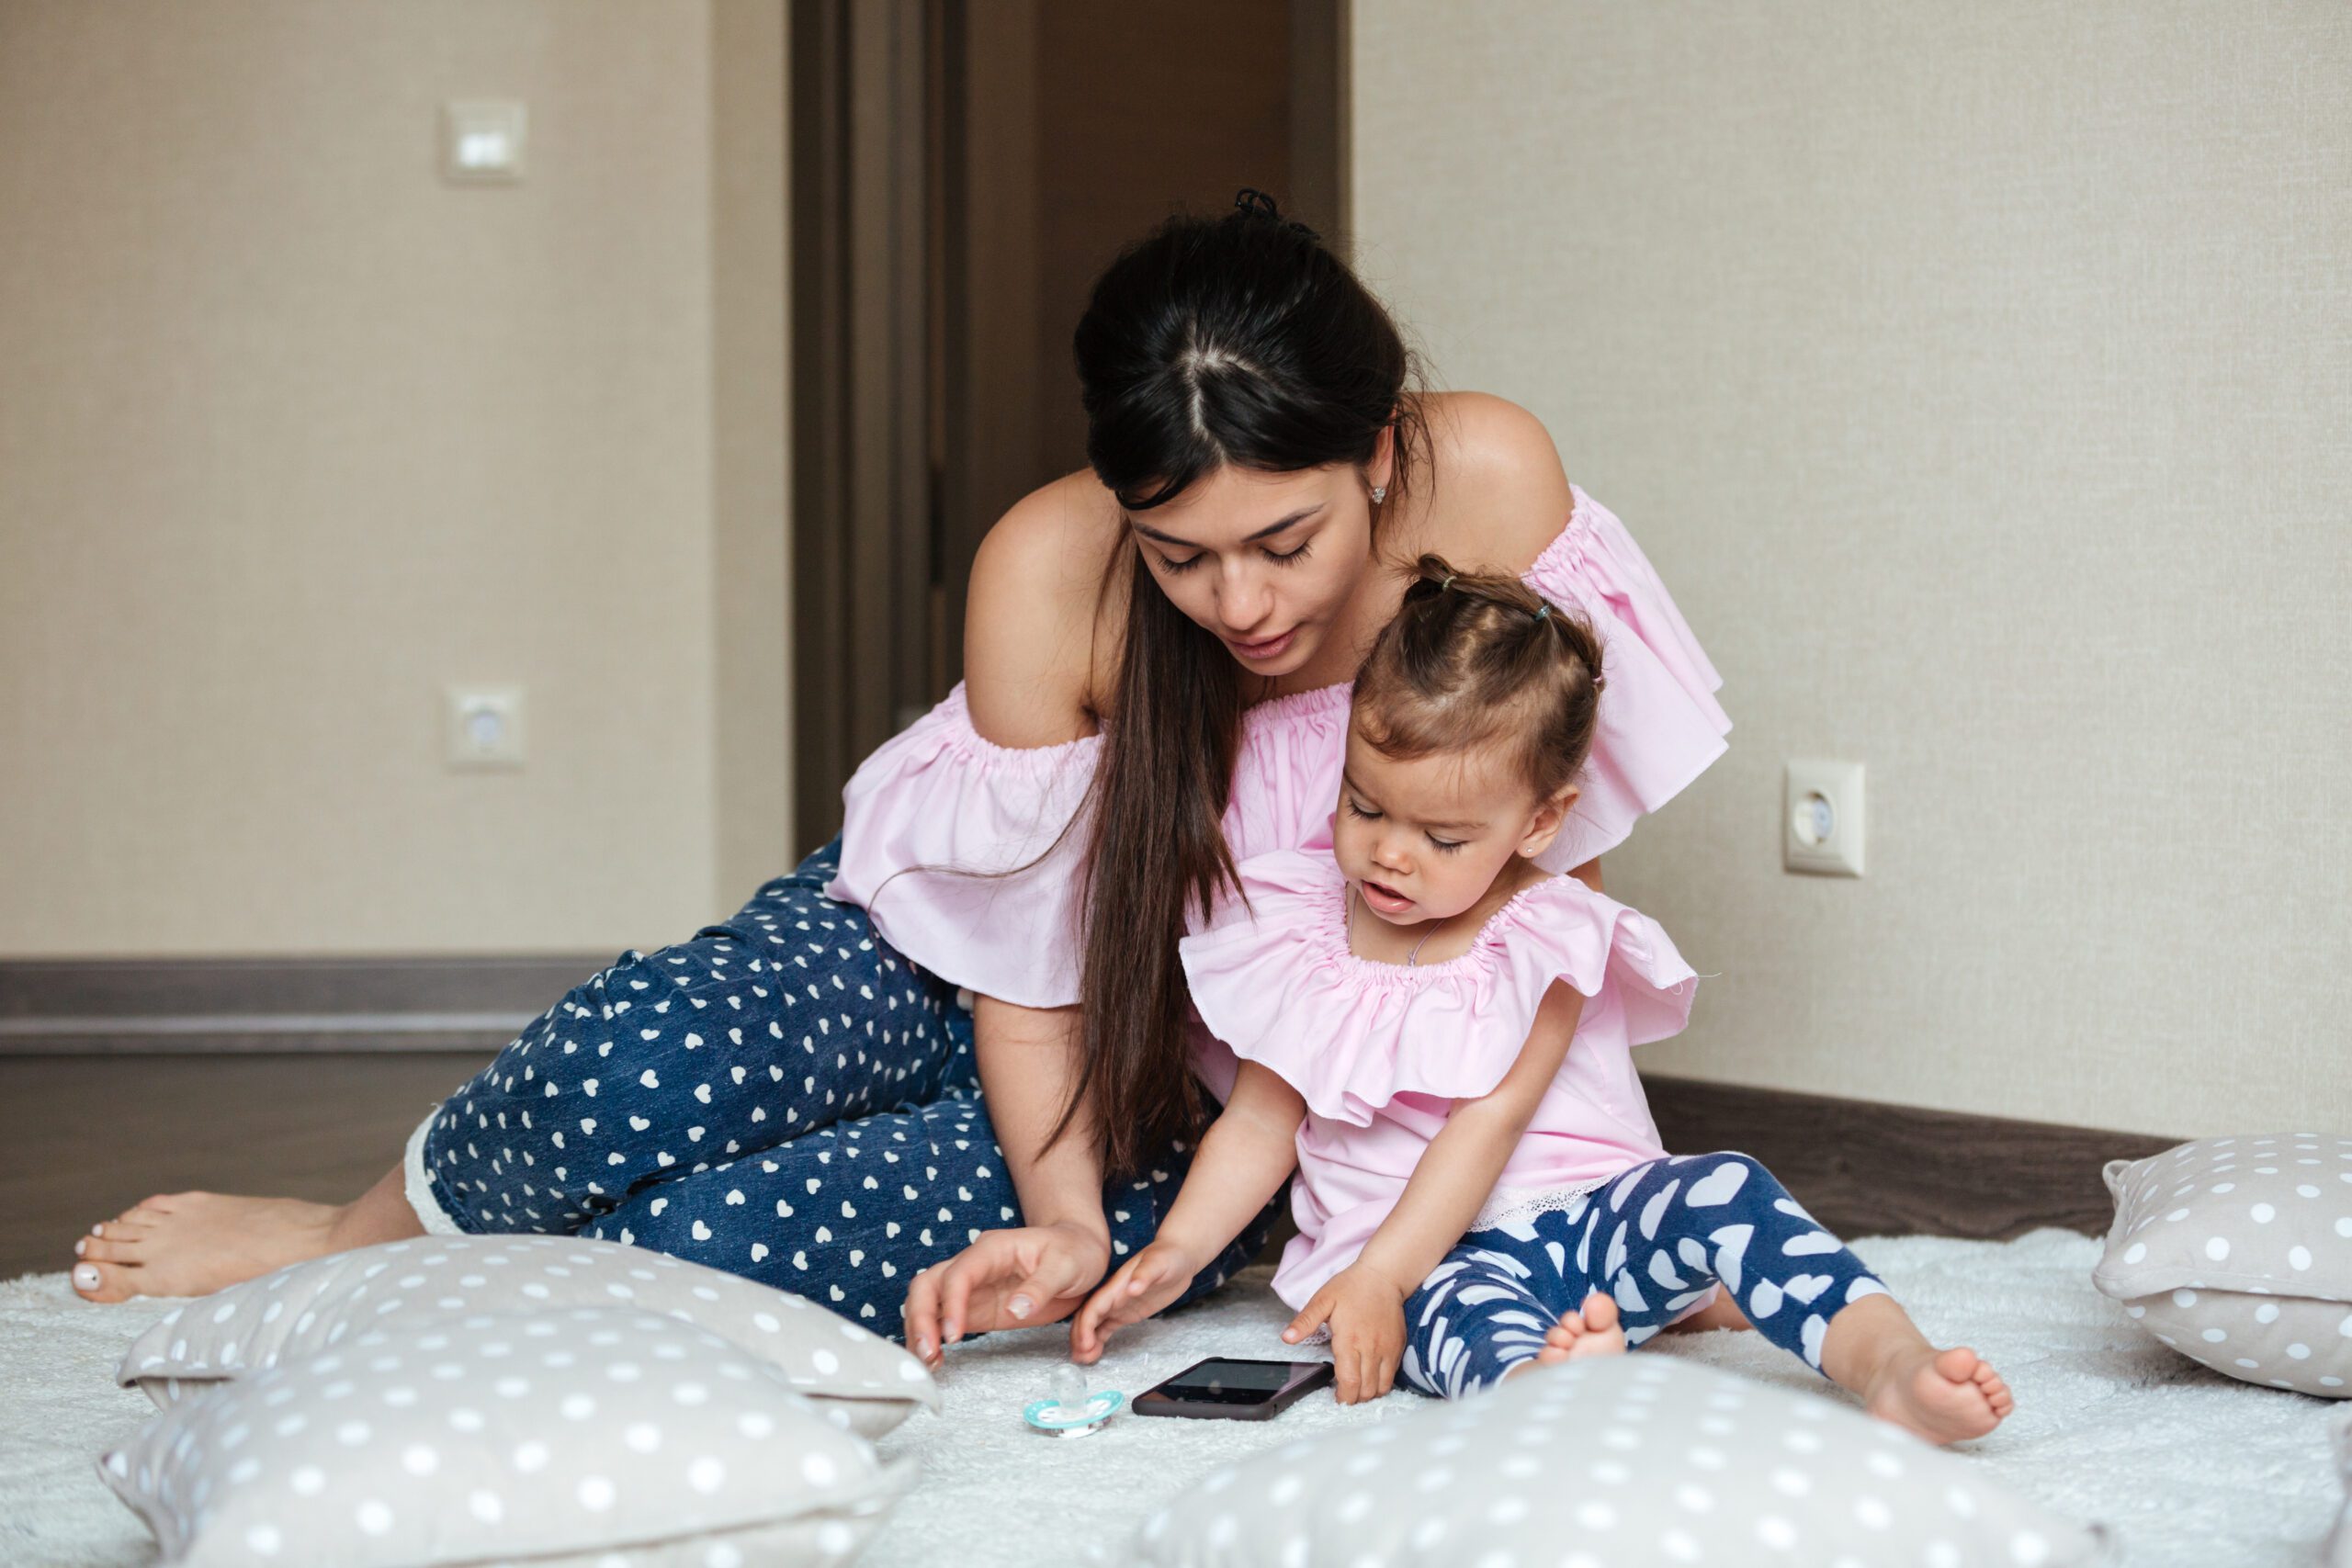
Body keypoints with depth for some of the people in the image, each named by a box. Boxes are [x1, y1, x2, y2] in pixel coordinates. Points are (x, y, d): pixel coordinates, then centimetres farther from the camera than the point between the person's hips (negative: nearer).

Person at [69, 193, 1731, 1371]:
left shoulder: (1488, 484, -27)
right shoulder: (1049, 572, -27)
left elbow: (1557, 870, -15)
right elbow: (1035, 947, -14)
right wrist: (1062, 1213, -26)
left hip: (1224, 1093, 0)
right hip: (993, 959, 1)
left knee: (722, 1237, -24)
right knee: (641, 1082, -28)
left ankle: (377, 1247, 9)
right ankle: (391, 1213, 8)